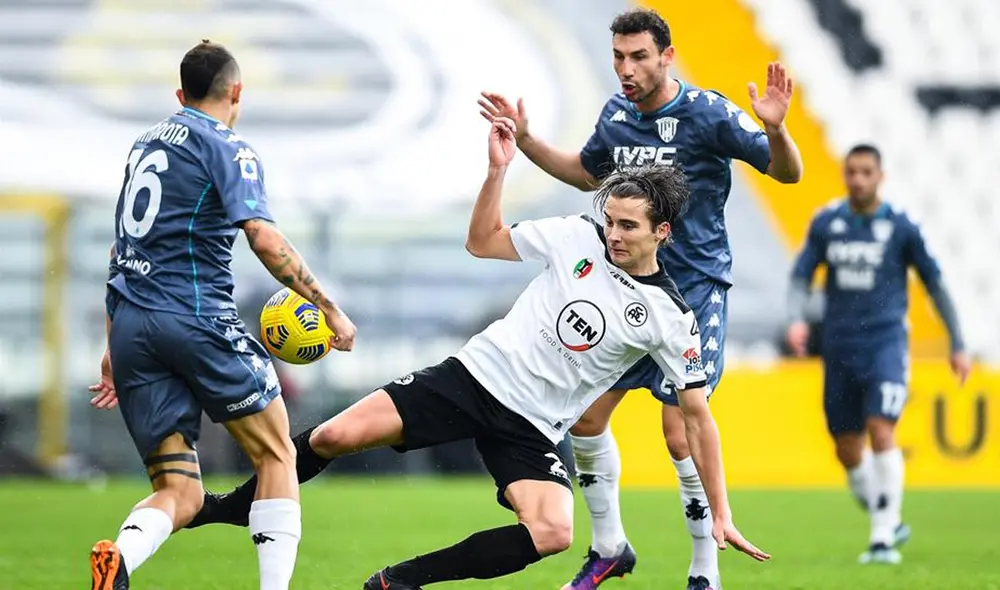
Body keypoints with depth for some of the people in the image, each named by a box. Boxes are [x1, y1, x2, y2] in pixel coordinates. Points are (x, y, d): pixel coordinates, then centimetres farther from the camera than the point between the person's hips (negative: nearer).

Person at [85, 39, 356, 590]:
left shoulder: (146, 142, 22)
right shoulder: (228, 149, -1)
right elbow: (265, 239, -15)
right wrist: (331, 311, -9)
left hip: (130, 323, 6)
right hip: (198, 318, -6)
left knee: (179, 495, 4)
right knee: (276, 456, 10)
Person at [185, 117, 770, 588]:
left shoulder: (671, 319, -6)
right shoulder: (580, 237, -1)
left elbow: (698, 414, 0)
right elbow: (483, 243, 9)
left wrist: (721, 513, -4)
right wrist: (498, 169, -7)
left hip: (531, 428, -1)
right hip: (477, 374, 1)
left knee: (554, 533, -30)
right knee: (337, 436, -14)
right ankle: (236, 507, 13)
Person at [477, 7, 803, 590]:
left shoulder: (708, 113, -14)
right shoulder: (616, 114, 5)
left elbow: (788, 172, -11)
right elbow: (588, 173, 25)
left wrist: (776, 130, -31)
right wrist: (526, 139, 18)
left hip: (696, 286, -7)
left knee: (681, 428, -13)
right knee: (586, 411, 5)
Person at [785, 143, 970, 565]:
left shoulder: (900, 227, -2)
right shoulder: (825, 223, 5)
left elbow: (934, 284, 6)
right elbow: (801, 276, 7)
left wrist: (958, 345, 8)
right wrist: (796, 319, -13)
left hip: (885, 344, -4)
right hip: (839, 348, 4)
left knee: (881, 431, -20)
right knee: (848, 451, 8)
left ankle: (883, 539, -16)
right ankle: (891, 523, 29)